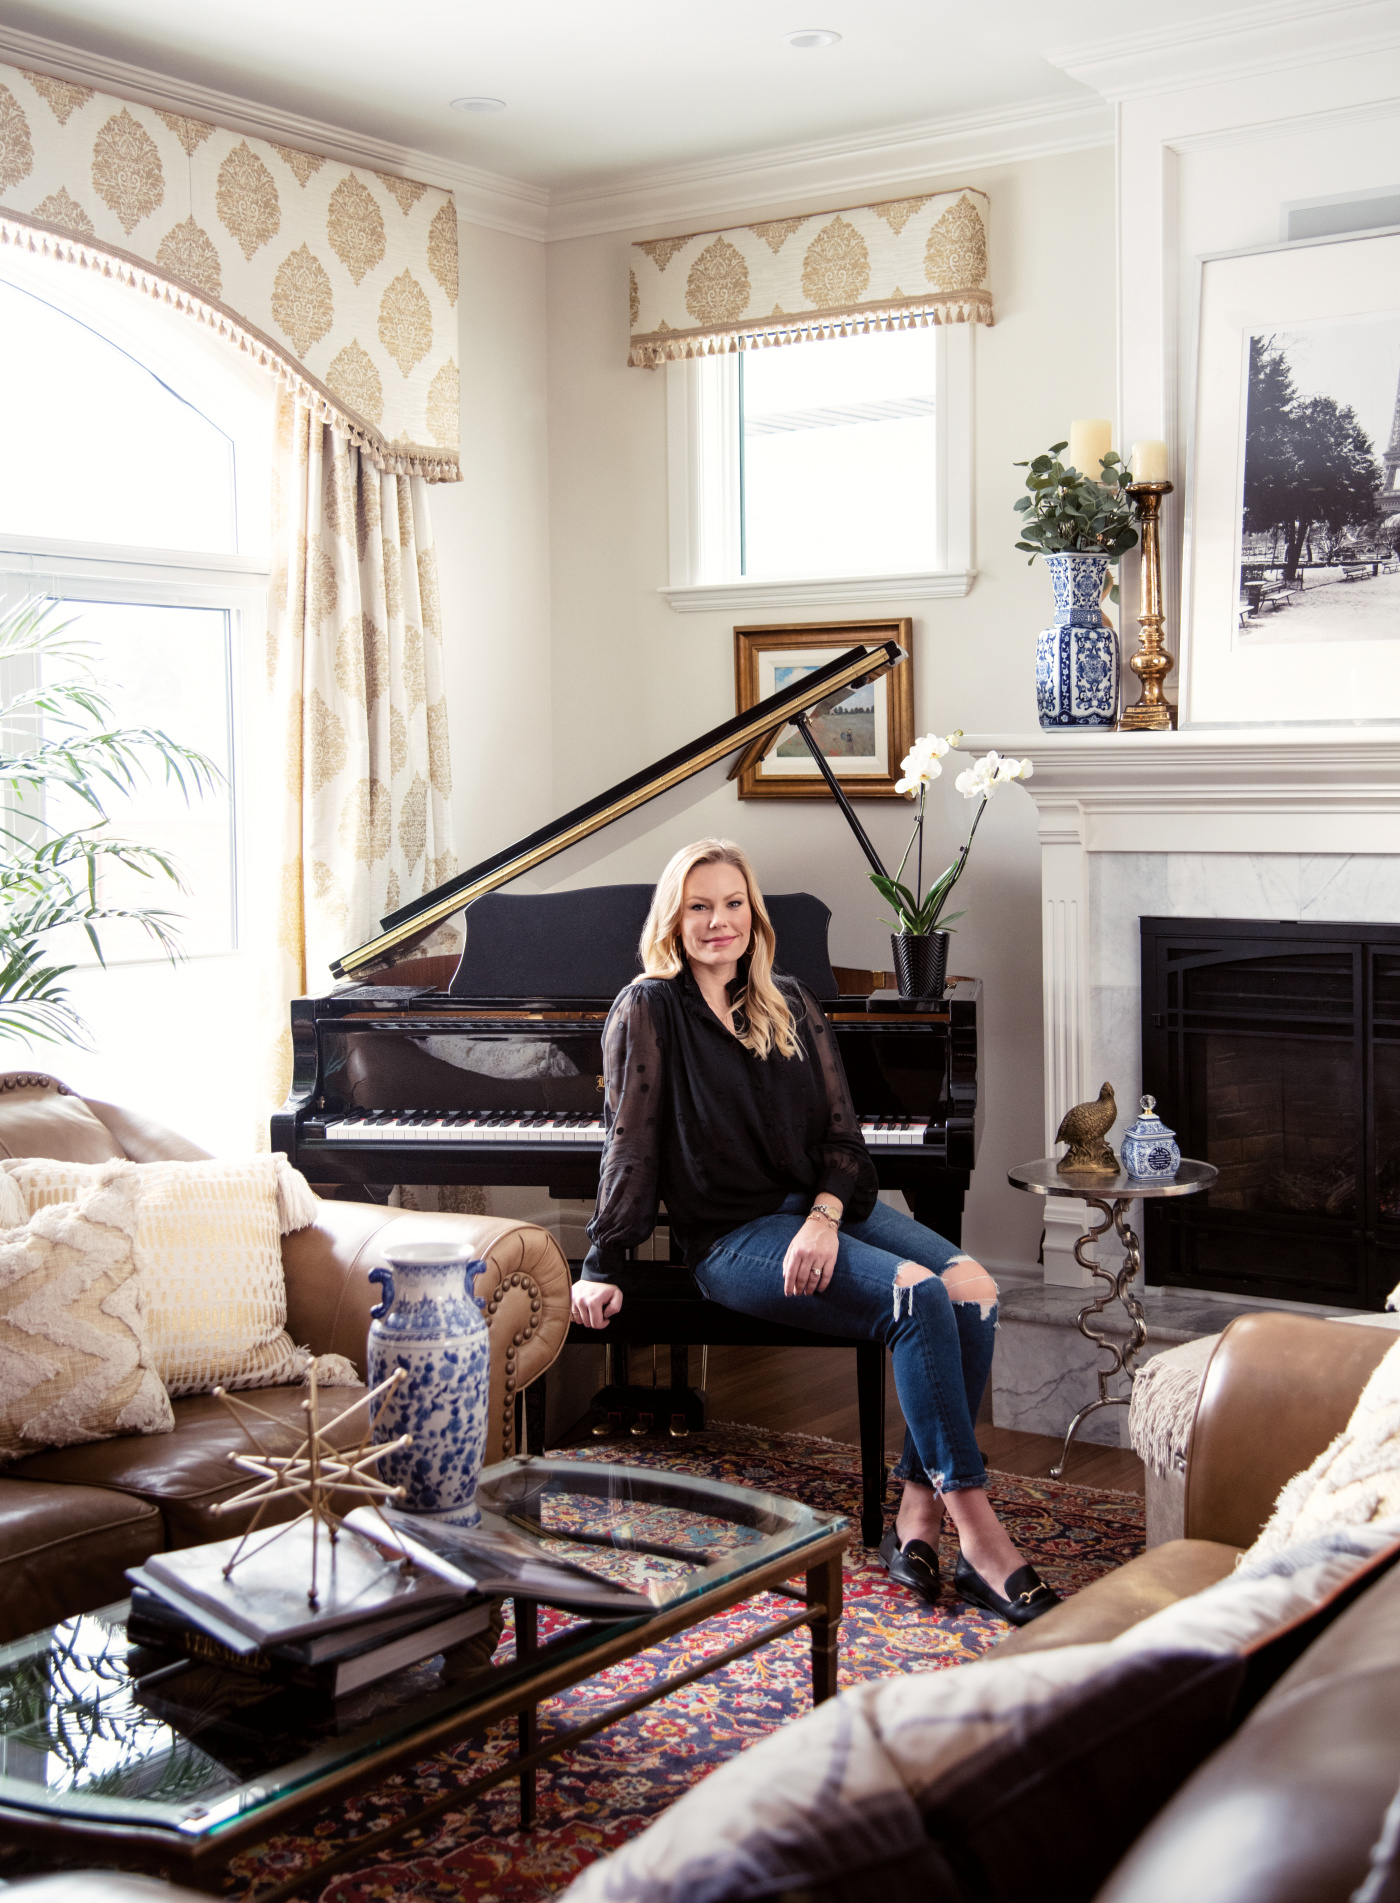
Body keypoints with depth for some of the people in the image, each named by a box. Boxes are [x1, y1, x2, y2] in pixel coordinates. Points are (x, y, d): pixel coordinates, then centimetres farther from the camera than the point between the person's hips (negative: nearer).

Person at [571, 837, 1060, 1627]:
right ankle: (980, 1538, -28)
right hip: (733, 1236, -6)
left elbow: (842, 1134, 8)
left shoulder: (789, 1004, 15)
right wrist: (604, 1268, -8)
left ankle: (919, 1521, -20)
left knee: (973, 1287, -22)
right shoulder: (649, 1011, 0)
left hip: (825, 1206, 6)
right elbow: (631, 1145, -3)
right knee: (917, 1295, -29)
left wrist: (824, 1217, -10)